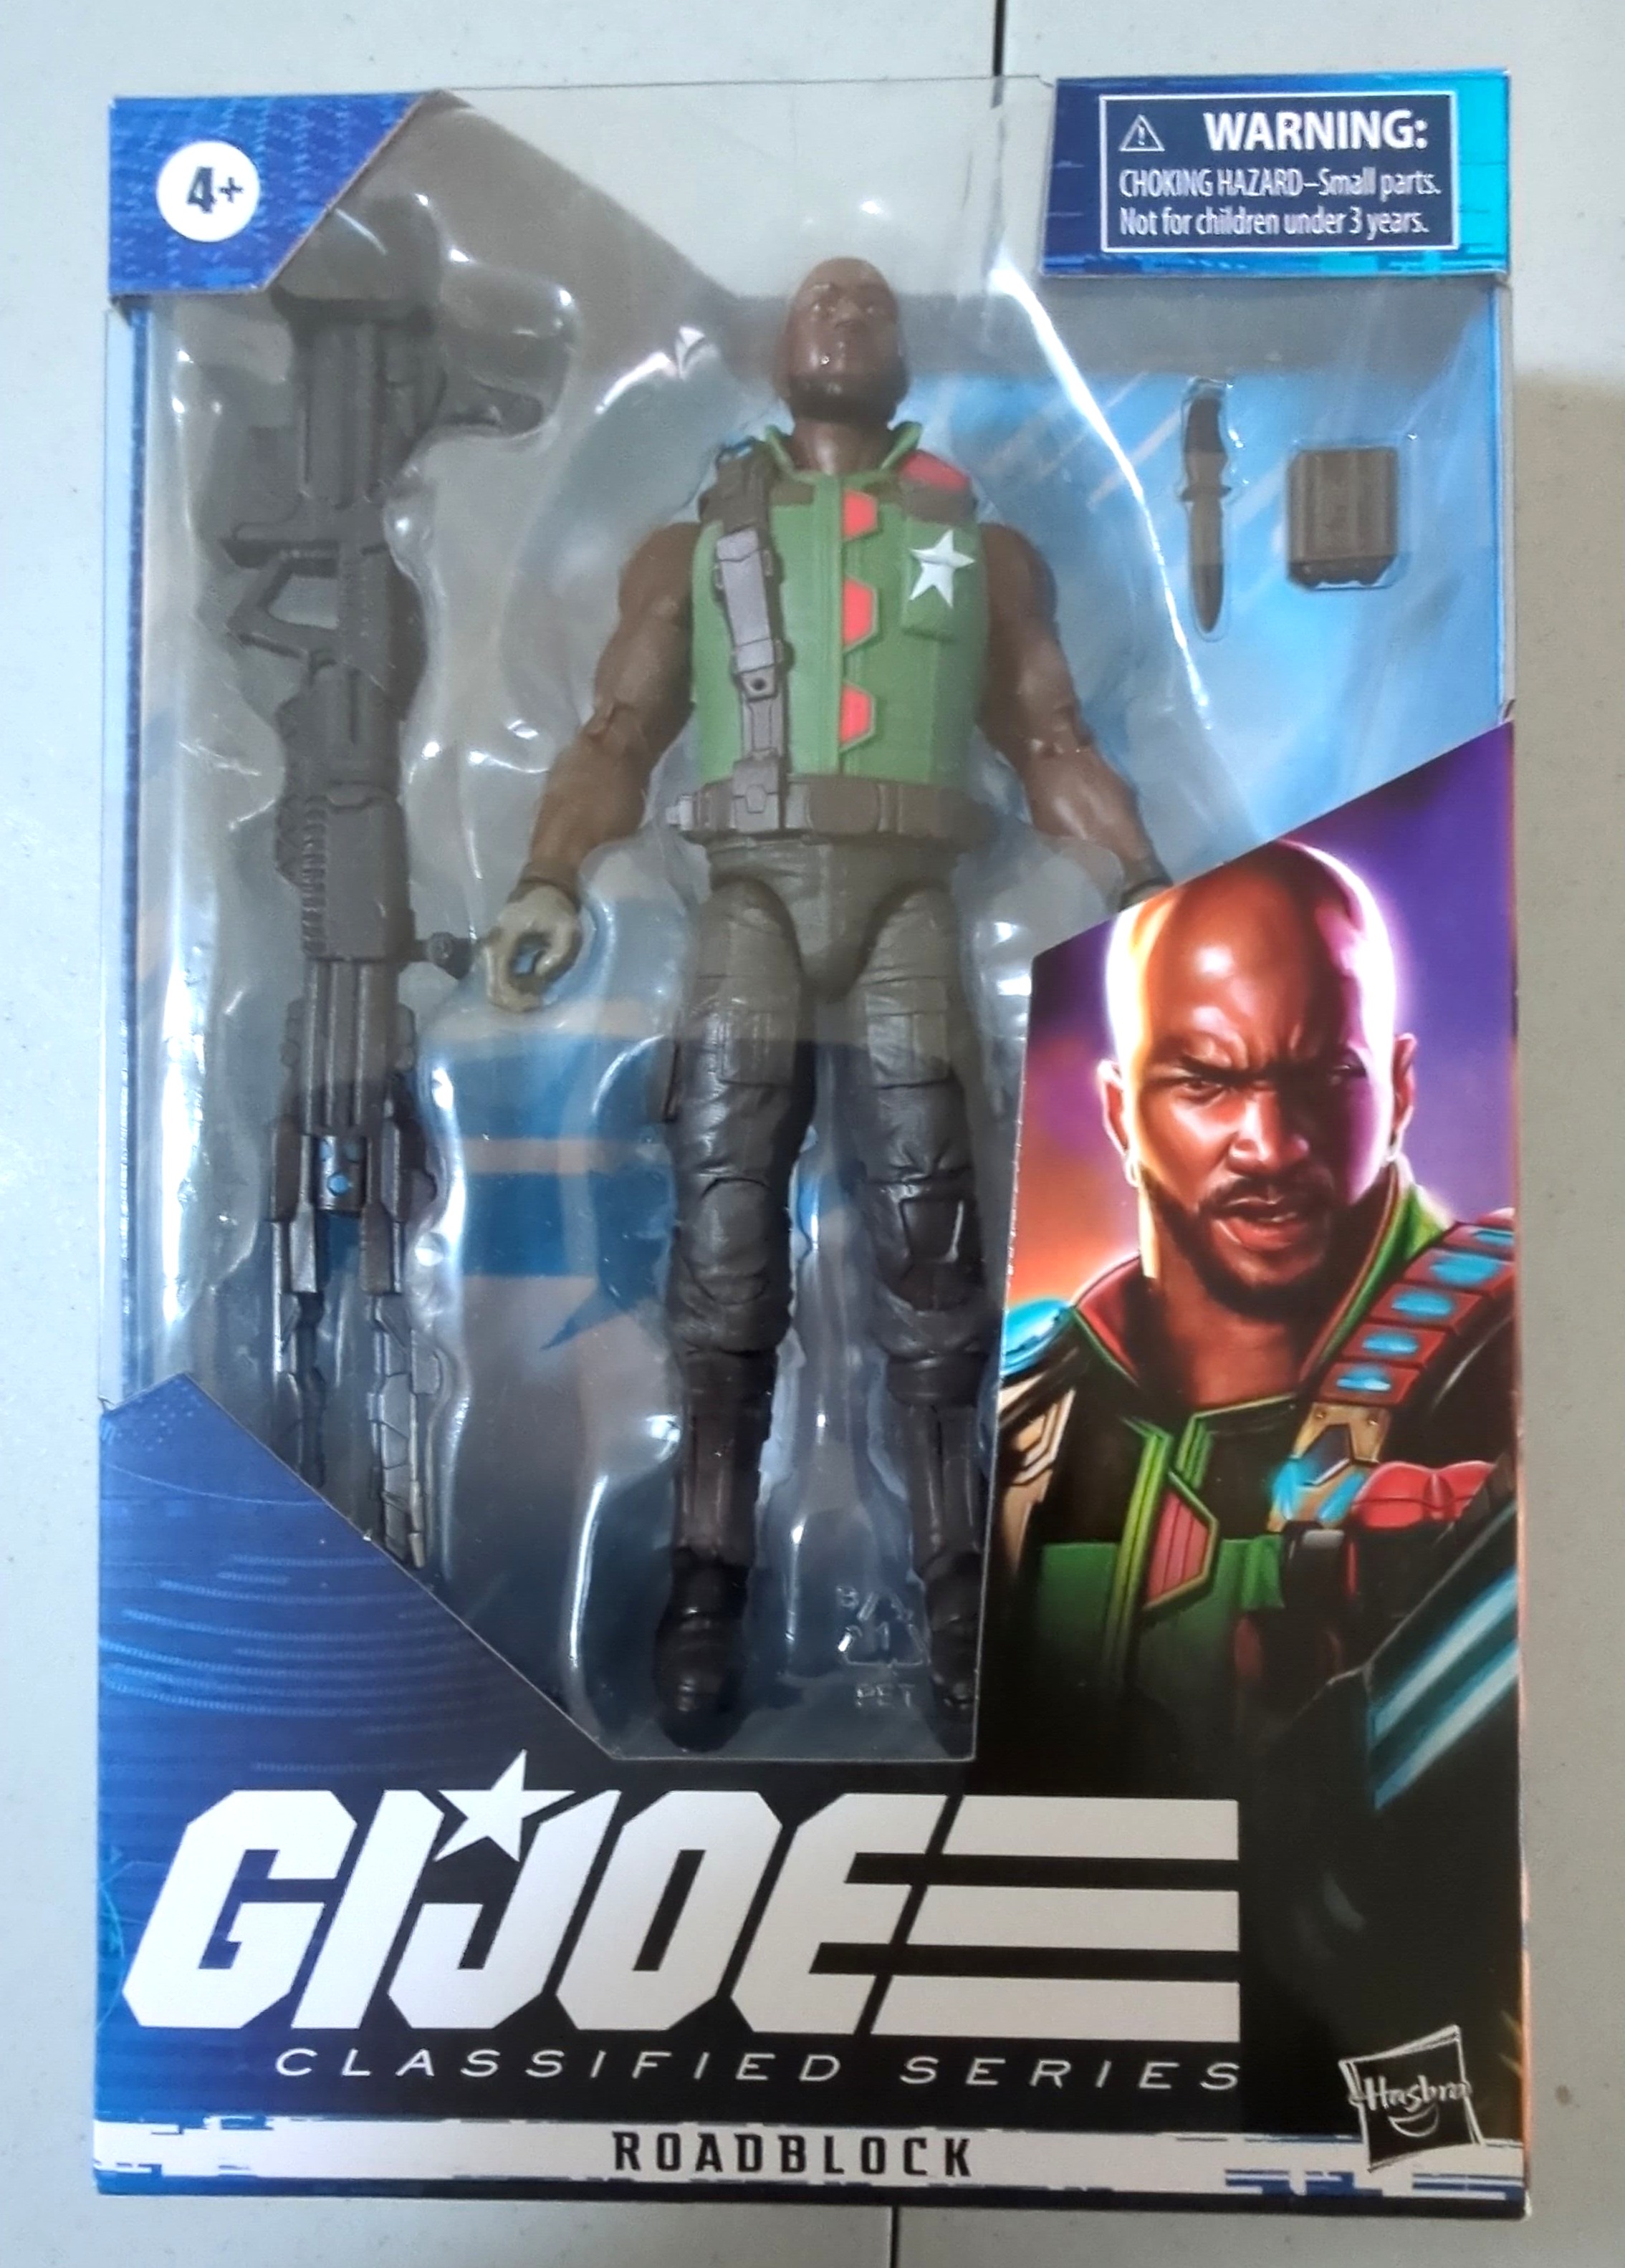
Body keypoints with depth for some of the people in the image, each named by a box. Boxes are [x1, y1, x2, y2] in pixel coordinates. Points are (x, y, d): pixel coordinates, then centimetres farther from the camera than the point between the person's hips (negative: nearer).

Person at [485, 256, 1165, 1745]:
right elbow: (618, 737, 15)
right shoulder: (695, 543, 25)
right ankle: (708, 1582, -12)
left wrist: (1147, 886, 4)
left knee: (924, 1220, -16)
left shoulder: (984, 547, 26)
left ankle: (960, 1590, -12)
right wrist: (551, 882, -2)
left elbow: (1053, 747, 18)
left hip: (909, 884, 0)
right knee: (725, 1215, -15)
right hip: (756, 879, 1)